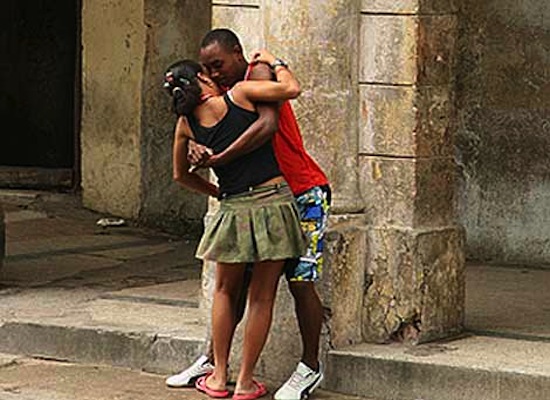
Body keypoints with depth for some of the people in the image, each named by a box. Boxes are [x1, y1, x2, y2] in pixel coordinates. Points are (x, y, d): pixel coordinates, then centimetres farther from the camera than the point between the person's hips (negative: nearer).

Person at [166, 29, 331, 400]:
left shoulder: (259, 74, -15)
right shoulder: (226, 95, 10)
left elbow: (267, 126, -32)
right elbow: (202, 131, 2)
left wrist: (217, 159, -33)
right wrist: (196, 150, -23)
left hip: (305, 194, -8)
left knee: (301, 281, -6)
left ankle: (311, 368, 7)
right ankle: (213, 360, 16)